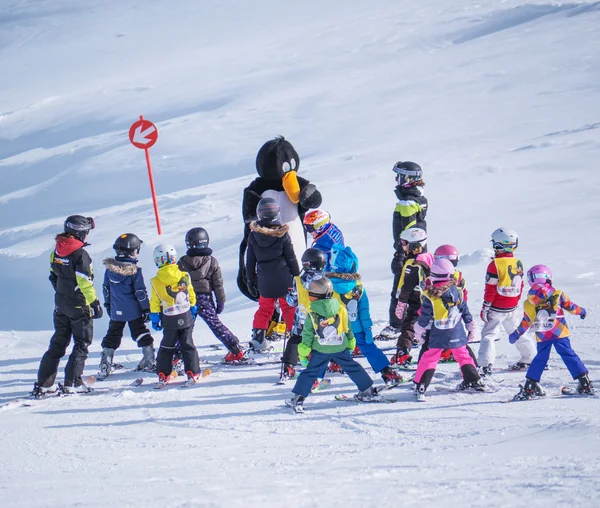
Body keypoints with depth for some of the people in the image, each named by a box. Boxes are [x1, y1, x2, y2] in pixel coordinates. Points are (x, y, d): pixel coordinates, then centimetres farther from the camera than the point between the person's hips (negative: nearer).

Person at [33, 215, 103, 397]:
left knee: (58, 343, 13)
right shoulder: (80, 254, -19)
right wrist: (95, 303, -15)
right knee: (81, 344, 4)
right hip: (79, 307, -7)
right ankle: (72, 383, -3)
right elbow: (85, 283, -21)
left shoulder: (57, 252, 4)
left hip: (61, 305, 7)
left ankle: (43, 383, 11)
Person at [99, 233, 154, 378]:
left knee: (112, 337, 11)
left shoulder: (109, 268, -3)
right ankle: (149, 362, 13)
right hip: (134, 311, -3)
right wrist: (146, 309, -4)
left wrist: (107, 304, 21)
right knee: (141, 335, 10)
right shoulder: (135, 271, -16)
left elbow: (106, 288, 8)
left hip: (116, 311, 3)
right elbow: (140, 292, -13)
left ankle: (105, 366, 8)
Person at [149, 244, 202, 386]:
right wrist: (193, 310, 18)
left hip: (169, 321, 0)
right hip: (186, 318, 0)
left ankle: (163, 375, 12)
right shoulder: (184, 276, -6)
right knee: (188, 346, 8)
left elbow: (154, 303, -3)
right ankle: (192, 373, 4)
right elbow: (191, 296, 4)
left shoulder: (155, 282, -10)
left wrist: (154, 318, 9)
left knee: (166, 348, 12)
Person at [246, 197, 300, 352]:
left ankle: (257, 337, 13)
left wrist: (250, 281, 13)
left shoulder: (253, 235, -5)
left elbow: (250, 261, 3)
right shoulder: (282, 234, -12)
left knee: (264, 309, 17)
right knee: (289, 309, 9)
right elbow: (291, 258, -4)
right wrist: (297, 275, 8)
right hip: (283, 279, -2)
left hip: (264, 281, 2)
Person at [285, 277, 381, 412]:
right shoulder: (340, 309, 1)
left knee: (310, 373, 5)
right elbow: (348, 329, 11)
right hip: (341, 348, 3)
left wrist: (303, 352, 0)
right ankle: (368, 391, 24)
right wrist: (350, 344, 23)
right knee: (353, 368, 18)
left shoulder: (312, 314, -9)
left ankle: (297, 398, 1)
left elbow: (307, 334, -6)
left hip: (320, 350, -3)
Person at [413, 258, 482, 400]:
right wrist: (470, 325, 20)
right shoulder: (458, 293, -2)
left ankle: (420, 387, -1)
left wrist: (419, 330, 8)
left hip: (438, 337, -3)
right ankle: (474, 380, 26)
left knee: (429, 359, 3)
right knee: (463, 355, 20)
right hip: (457, 335, 3)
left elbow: (424, 316, -7)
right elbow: (465, 311, 7)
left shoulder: (431, 297, -13)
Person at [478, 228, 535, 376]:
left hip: (497, 308, -6)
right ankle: (530, 358, 29)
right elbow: (520, 286, 12)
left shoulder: (495, 265, -16)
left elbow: (490, 289, -15)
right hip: (513, 308, 6)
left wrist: (485, 308, -8)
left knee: (488, 334, -4)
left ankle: (486, 364, -17)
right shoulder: (518, 264, 3)